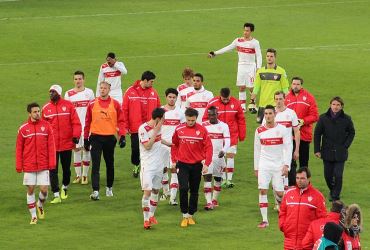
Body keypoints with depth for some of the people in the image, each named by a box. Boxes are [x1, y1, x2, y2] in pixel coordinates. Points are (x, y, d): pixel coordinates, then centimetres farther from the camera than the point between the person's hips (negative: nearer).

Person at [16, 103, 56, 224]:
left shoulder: (46, 126, 0)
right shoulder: (23, 129, -1)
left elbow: (51, 145, 1)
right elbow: (19, 148, 3)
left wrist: (52, 163, -5)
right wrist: (19, 166, -1)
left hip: (43, 165, 0)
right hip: (29, 166, 0)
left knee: (44, 189, -3)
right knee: (30, 190, 3)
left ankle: (40, 205, 29)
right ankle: (33, 216, 14)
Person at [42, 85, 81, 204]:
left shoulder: (68, 105, -2)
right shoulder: (46, 108, 3)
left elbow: (76, 122, -3)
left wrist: (76, 135, -13)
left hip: (67, 143, 0)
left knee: (66, 168, 14)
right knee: (53, 170, -6)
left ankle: (65, 188, 37)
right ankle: (56, 195, -4)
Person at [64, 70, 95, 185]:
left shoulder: (89, 92, 3)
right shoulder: (69, 94, 3)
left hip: (87, 125, 0)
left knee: (86, 149, 1)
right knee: (76, 149, 3)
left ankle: (85, 175, 9)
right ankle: (78, 175, 11)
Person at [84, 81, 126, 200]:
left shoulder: (115, 104, 1)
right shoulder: (92, 104, 1)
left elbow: (121, 121, 1)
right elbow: (87, 122, 7)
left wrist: (122, 136, -9)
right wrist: (86, 139, 6)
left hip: (110, 138, 1)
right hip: (96, 137, -1)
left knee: (110, 165, 15)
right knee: (95, 166, -10)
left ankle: (109, 187, 32)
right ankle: (95, 191, -15)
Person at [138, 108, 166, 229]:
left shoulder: (158, 126, 7)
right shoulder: (143, 128, -16)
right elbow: (147, 146, -21)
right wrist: (156, 131, -19)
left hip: (158, 164, 8)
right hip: (148, 165, -8)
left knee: (156, 191, 12)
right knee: (147, 191, -12)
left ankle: (151, 215, 24)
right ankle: (146, 219, -10)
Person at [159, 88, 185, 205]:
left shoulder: (180, 112, 4)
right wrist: (164, 141, -10)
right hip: (163, 144, 0)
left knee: (174, 169, -6)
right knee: (163, 169, 10)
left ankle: (173, 197, -10)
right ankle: (166, 192, 30)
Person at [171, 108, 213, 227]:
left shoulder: (202, 130, -6)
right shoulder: (179, 129, -2)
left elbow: (208, 147, -4)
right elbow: (174, 145, 11)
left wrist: (206, 164, -10)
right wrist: (174, 161, 9)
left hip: (197, 164, 0)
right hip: (182, 164, 0)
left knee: (194, 191, 9)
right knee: (183, 188, -14)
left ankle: (191, 215, 22)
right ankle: (185, 216, -4)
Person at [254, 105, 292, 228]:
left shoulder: (282, 129, -2)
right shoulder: (259, 130, 5)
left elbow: (288, 148, -4)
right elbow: (257, 150, 13)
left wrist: (286, 165, -13)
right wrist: (256, 168, 11)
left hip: (278, 165, -2)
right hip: (264, 164, 2)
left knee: (279, 192, -3)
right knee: (263, 190, -11)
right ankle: (264, 220, -8)